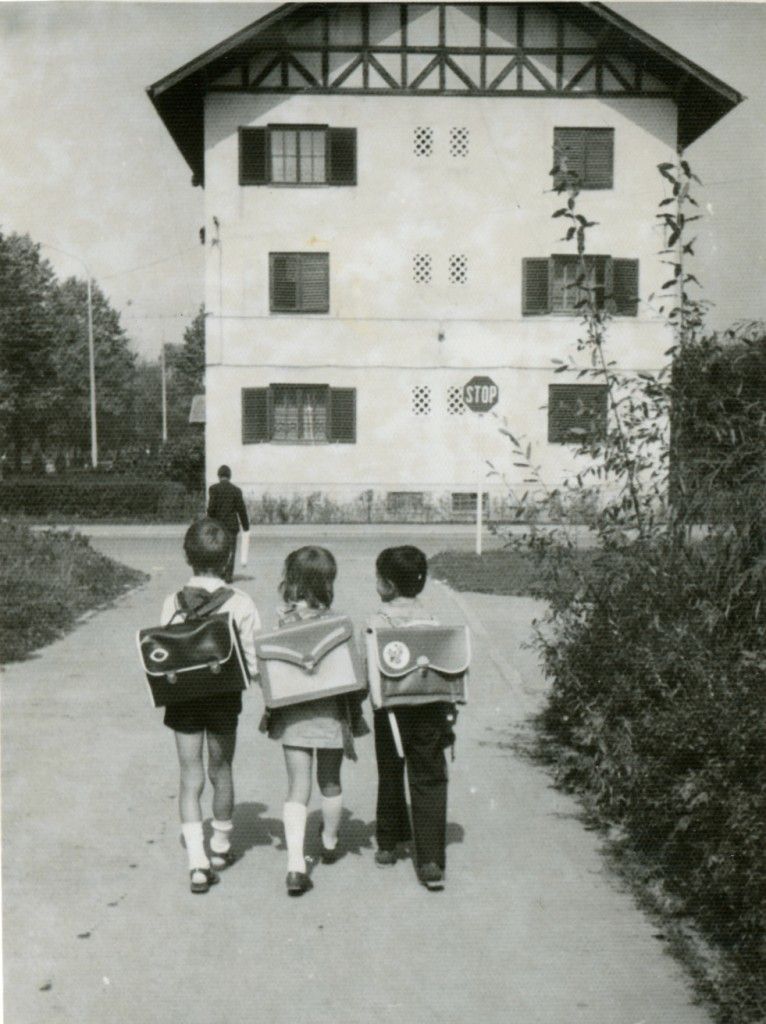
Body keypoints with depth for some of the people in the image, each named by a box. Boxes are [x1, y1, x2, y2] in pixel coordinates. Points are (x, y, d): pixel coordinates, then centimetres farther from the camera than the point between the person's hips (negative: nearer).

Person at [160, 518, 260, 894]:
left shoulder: (173, 602, -9)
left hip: (182, 696, 0)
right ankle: (220, 847, 34)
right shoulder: (240, 602, -12)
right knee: (221, 771, 17)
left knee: (190, 776, 5)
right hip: (224, 697, 0)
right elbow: (253, 659, -11)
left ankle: (196, 861, -4)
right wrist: (247, 672, 8)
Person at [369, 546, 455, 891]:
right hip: (429, 708, 1)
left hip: (392, 708, -1)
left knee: (390, 777, 15)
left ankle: (389, 844, 29)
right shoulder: (429, 618, 0)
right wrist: (447, 712, 10)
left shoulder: (379, 621, -8)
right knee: (429, 781, 3)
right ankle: (430, 860, -2)